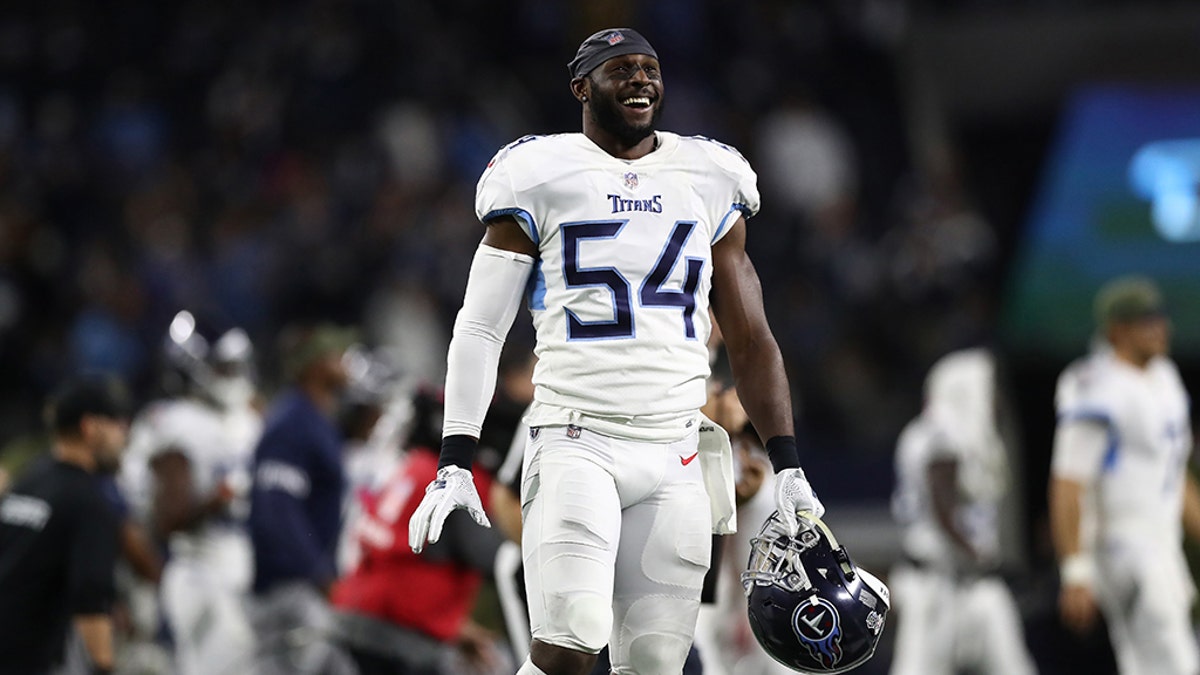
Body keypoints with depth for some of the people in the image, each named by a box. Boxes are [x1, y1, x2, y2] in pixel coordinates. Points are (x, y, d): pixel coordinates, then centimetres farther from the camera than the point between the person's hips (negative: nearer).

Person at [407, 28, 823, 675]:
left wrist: (788, 468, 8)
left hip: (674, 456, 4)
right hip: (576, 444, -4)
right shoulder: (542, 181, 3)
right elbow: (478, 329, 3)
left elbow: (751, 343, 17)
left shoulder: (709, 188, 13)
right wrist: (454, 464, -7)